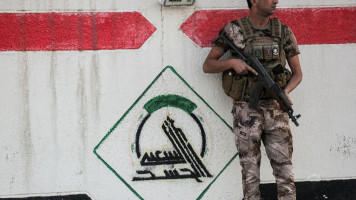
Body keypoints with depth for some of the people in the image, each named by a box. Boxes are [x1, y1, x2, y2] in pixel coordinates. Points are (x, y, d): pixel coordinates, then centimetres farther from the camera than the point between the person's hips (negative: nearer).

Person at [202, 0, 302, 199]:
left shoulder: (283, 31, 5)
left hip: (275, 111, 2)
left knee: (285, 171, -2)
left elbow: (297, 73, 10)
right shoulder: (233, 30, -2)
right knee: (250, 172, 0)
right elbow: (208, 66, 3)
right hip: (246, 112, -2)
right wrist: (232, 62, -17)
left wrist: (285, 92, -12)